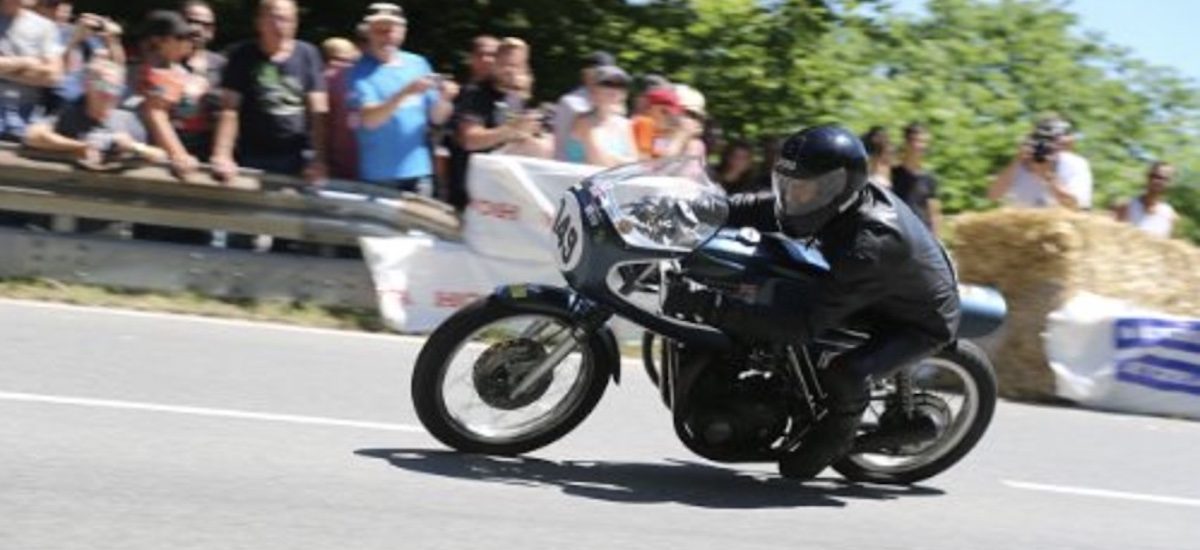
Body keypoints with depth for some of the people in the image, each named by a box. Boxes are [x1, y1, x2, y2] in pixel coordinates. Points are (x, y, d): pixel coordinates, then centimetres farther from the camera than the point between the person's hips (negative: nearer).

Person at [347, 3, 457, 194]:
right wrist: (405, 93, -29)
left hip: (418, 171, 4)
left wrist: (444, 99, -12)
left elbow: (437, 117, 11)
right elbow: (368, 119, -18)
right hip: (379, 176, -4)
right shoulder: (361, 71, -4)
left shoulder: (417, 64, 9)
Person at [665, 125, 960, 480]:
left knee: (844, 375, -32)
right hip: (878, 299, 9)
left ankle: (838, 434, 3)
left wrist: (716, 307, -48)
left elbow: (806, 322, -44)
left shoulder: (870, 244, -41)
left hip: (920, 322, -9)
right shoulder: (840, 200, -16)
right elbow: (756, 208, -7)